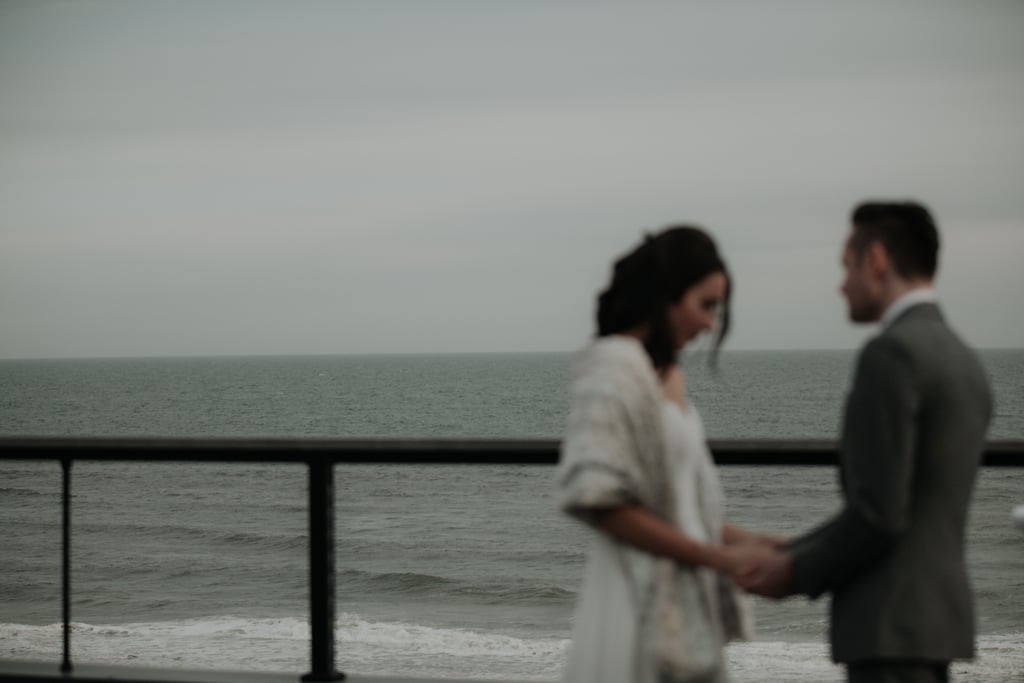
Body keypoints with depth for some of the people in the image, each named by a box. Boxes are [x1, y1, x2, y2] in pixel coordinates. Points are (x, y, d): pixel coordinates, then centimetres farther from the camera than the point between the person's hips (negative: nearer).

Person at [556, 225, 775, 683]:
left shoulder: (667, 374, 13)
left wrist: (743, 541, 3)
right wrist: (719, 557, -16)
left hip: (684, 616, 9)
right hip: (641, 615, -9)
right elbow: (597, 499, -19)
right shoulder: (613, 367, -12)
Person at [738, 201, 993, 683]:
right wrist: (789, 556, 17)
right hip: (931, 613, 10)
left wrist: (800, 573, -5)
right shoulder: (964, 364, 16)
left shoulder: (891, 354, -15)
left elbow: (877, 516, -21)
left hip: (892, 624, -10)